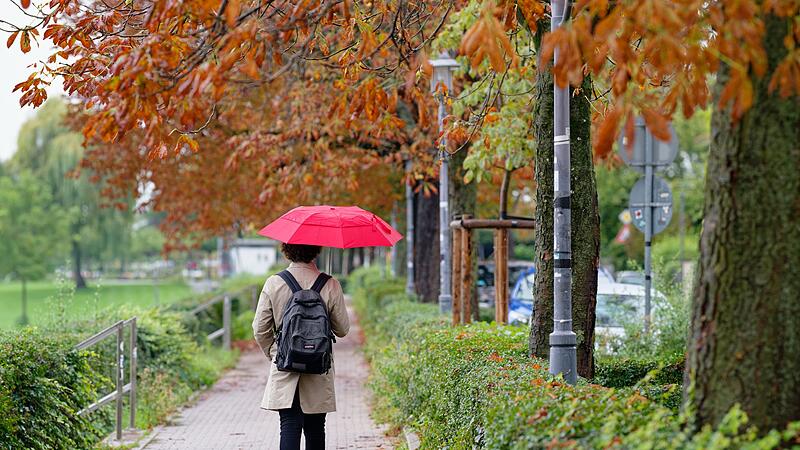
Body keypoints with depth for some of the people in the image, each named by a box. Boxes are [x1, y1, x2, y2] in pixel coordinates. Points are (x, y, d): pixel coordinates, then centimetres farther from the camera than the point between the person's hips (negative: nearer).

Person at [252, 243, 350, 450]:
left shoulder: (273, 283, -7)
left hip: (284, 371, -1)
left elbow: (260, 330, -1)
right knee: (315, 429, 12)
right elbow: (342, 329, 1)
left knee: (290, 427, -3)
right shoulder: (331, 286, -8)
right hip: (319, 375, 1)